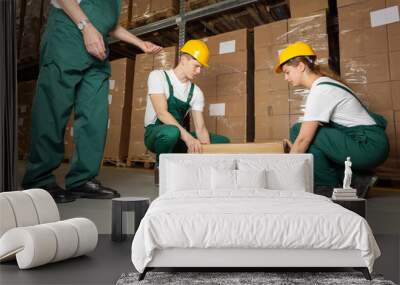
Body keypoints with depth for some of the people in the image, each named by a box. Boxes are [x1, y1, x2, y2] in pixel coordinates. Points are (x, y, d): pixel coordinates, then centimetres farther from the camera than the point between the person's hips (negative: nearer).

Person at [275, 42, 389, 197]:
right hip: (371, 144, 10)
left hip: (369, 145, -10)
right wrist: (296, 150, 11)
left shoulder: (320, 91, -16)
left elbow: (303, 138, -19)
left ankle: (327, 187, -4)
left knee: (298, 131, -15)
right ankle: (352, 181, 12)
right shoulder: (324, 85, 13)